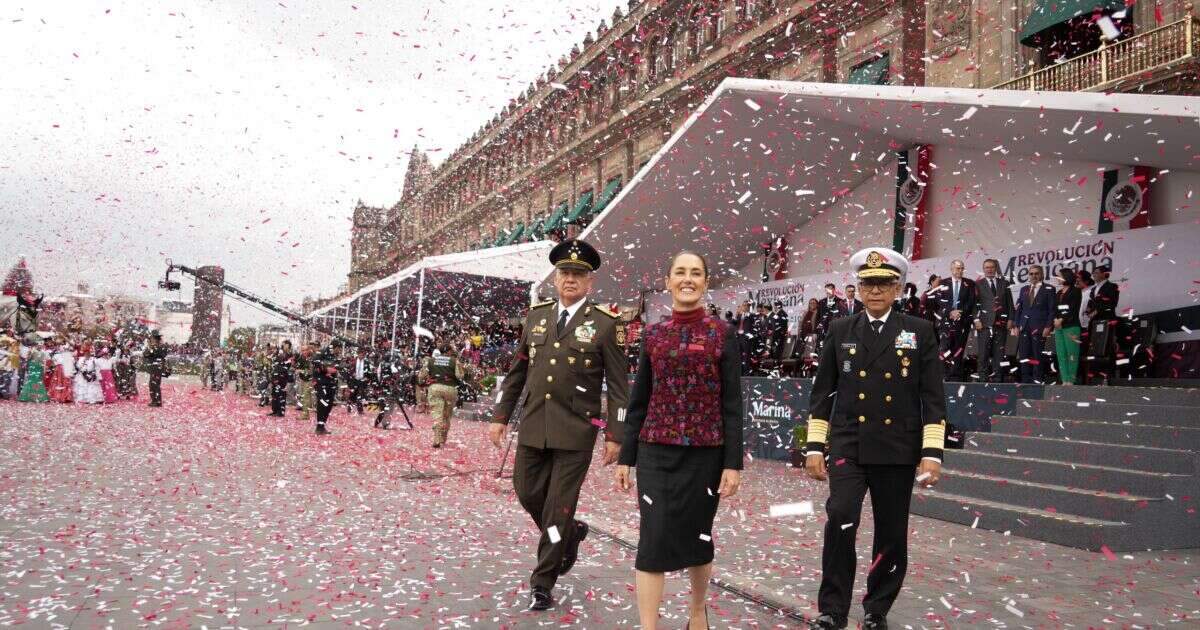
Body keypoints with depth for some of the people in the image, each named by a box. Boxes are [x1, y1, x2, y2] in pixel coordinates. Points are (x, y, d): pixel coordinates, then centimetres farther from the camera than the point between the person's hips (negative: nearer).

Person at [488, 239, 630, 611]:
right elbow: (517, 371, 14)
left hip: (575, 432, -5)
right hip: (533, 427, 5)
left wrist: (615, 435, -9)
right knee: (528, 494, 12)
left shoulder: (606, 324, -5)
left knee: (559, 508, 2)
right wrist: (501, 416, 12)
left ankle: (542, 583, 18)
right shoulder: (535, 316, 9)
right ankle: (570, 533, 41)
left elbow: (618, 384, -5)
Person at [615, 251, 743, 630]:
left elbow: (732, 404, -4)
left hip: (705, 453, -1)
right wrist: (625, 457, 5)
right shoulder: (654, 335, 5)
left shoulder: (722, 333, -2)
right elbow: (638, 401, 8)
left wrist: (733, 463, -8)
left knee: (698, 535, 13)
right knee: (652, 539, -5)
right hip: (656, 452, 1)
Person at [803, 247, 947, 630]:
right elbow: (823, 392, 7)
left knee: (891, 534, 7)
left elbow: (933, 398, 0)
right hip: (848, 447, 0)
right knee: (841, 519, -17)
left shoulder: (920, 332, 3)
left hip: (897, 451, 0)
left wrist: (932, 452, -7)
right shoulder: (841, 331, 6)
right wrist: (815, 446, 3)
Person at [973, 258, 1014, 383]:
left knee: (999, 353, 2)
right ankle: (983, 380, -2)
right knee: (983, 354, -5)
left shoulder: (1004, 283, 14)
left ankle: (998, 380, 6)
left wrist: (1010, 319, 5)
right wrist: (976, 319, -8)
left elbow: (1010, 303, 14)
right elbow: (974, 304, 1)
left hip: (1001, 323, 2)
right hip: (984, 323, -2)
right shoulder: (978, 284, 6)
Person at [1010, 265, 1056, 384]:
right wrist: (1016, 325, 7)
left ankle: (1037, 380, 2)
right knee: (1024, 355, 2)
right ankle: (1025, 380, 6)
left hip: (1039, 328, -4)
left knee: (1038, 355, -3)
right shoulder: (1024, 289, 17)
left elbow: (1052, 309, -2)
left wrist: (1048, 327, -9)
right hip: (1024, 327, 4)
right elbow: (1019, 308, 16)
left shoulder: (1048, 289, 3)